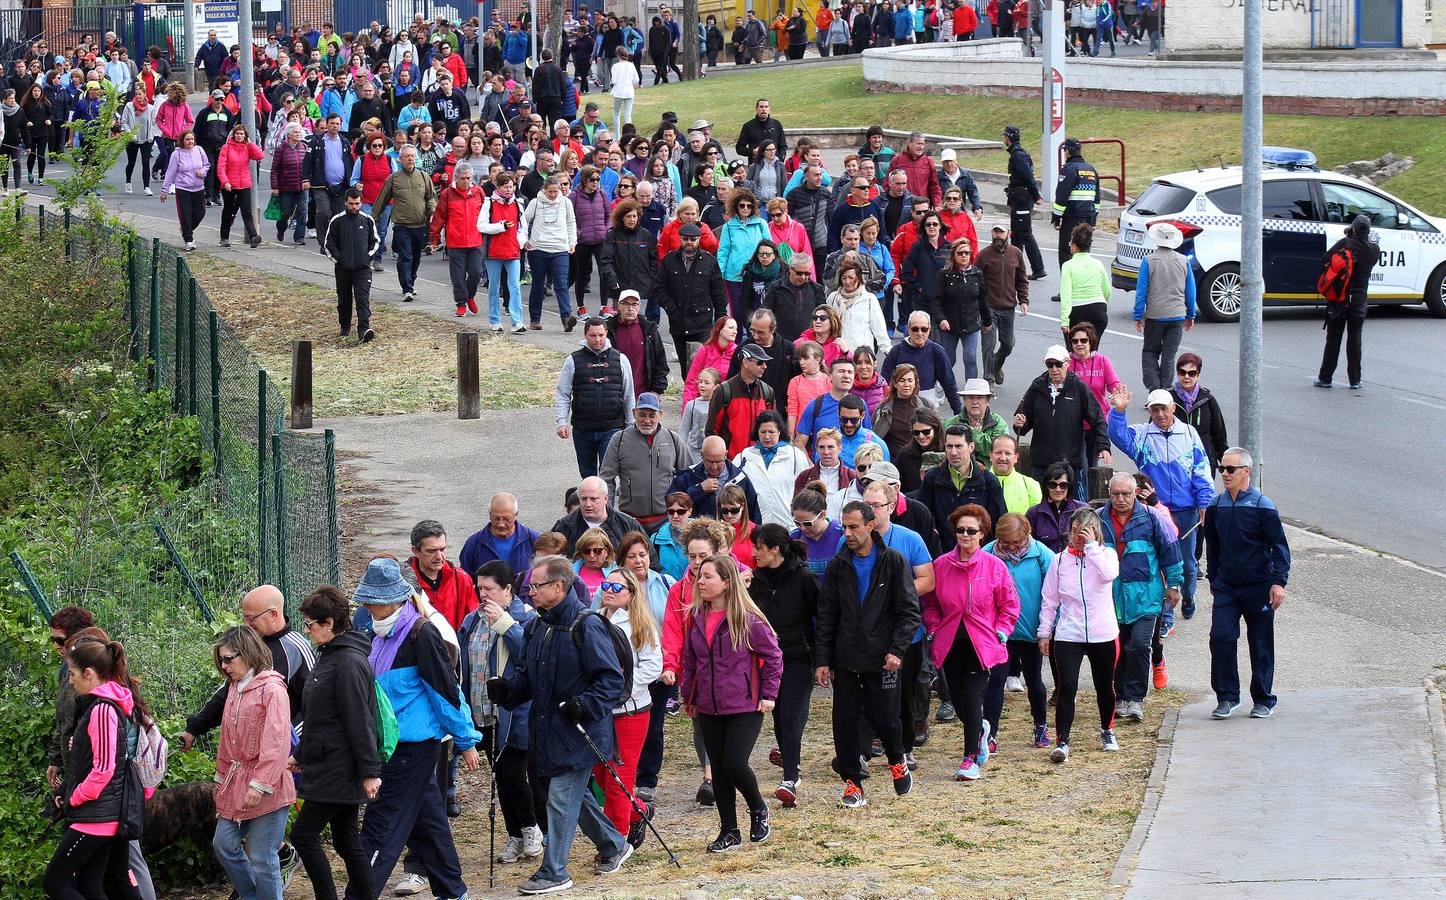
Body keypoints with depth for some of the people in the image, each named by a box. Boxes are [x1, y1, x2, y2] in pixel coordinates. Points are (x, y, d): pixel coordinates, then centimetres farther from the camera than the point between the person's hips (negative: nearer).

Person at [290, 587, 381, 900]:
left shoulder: (349, 663, -18)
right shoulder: (328, 656, 13)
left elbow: (360, 722, -20)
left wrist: (369, 771, -21)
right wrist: (300, 754, 24)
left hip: (338, 771, -10)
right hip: (328, 767, 10)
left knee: (304, 835, -8)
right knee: (346, 841, 11)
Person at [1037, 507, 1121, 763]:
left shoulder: (1106, 554, 0)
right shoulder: (1060, 560, 3)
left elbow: (1110, 574, -25)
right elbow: (1049, 599, 8)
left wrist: (1091, 546, -22)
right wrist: (1044, 632, 5)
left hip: (1103, 634, 0)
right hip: (1068, 635, 0)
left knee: (1104, 686, 15)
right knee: (1066, 687, -11)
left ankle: (1107, 731, 37)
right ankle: (1062, 741, -10)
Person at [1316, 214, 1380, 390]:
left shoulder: (1346, 243, -11)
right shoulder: (1374, 249, -5)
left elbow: (1326, 258, -11)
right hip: (1359, 300, 1)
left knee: (1333, 339, 6)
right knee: (1354, 339, 8)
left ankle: (1325, 377, 8)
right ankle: (1355, 380, 7)